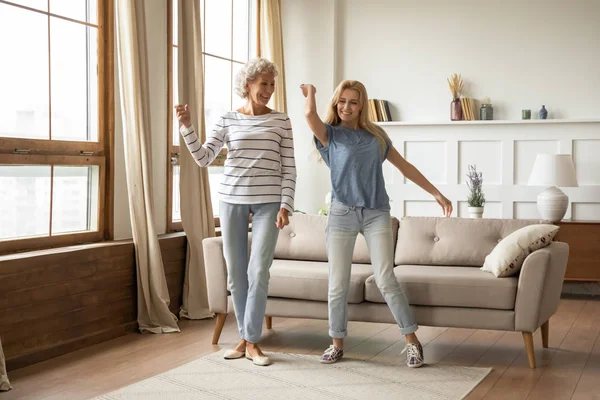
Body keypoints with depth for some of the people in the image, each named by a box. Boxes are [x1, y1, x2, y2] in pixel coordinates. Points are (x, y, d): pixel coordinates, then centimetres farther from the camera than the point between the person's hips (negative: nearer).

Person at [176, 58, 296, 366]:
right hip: (232, 199, 2)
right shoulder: (228, 120, 5)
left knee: (258, 272, -9)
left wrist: (286, 205, -8)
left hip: (268, 202, -2)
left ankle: (252, 341, 1)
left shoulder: (281, 121, 3)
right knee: (235, 273, 6)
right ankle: (244, 336, 19)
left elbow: (289, 168, 1)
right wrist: (187, 127, -12)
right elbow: (203, 158, 0)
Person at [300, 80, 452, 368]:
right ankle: (337, 343, 17)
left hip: (376, 214, 1)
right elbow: (309, 114, -17)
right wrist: (310, 93, 4)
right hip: (342, 214, -1)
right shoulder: (330, 134, 5)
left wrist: (436, 193, 15)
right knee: (338, 284, 2)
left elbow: (404, 166, 16)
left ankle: (412, 341, 2)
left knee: (386, 280, -7)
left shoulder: (376, 135, 12)